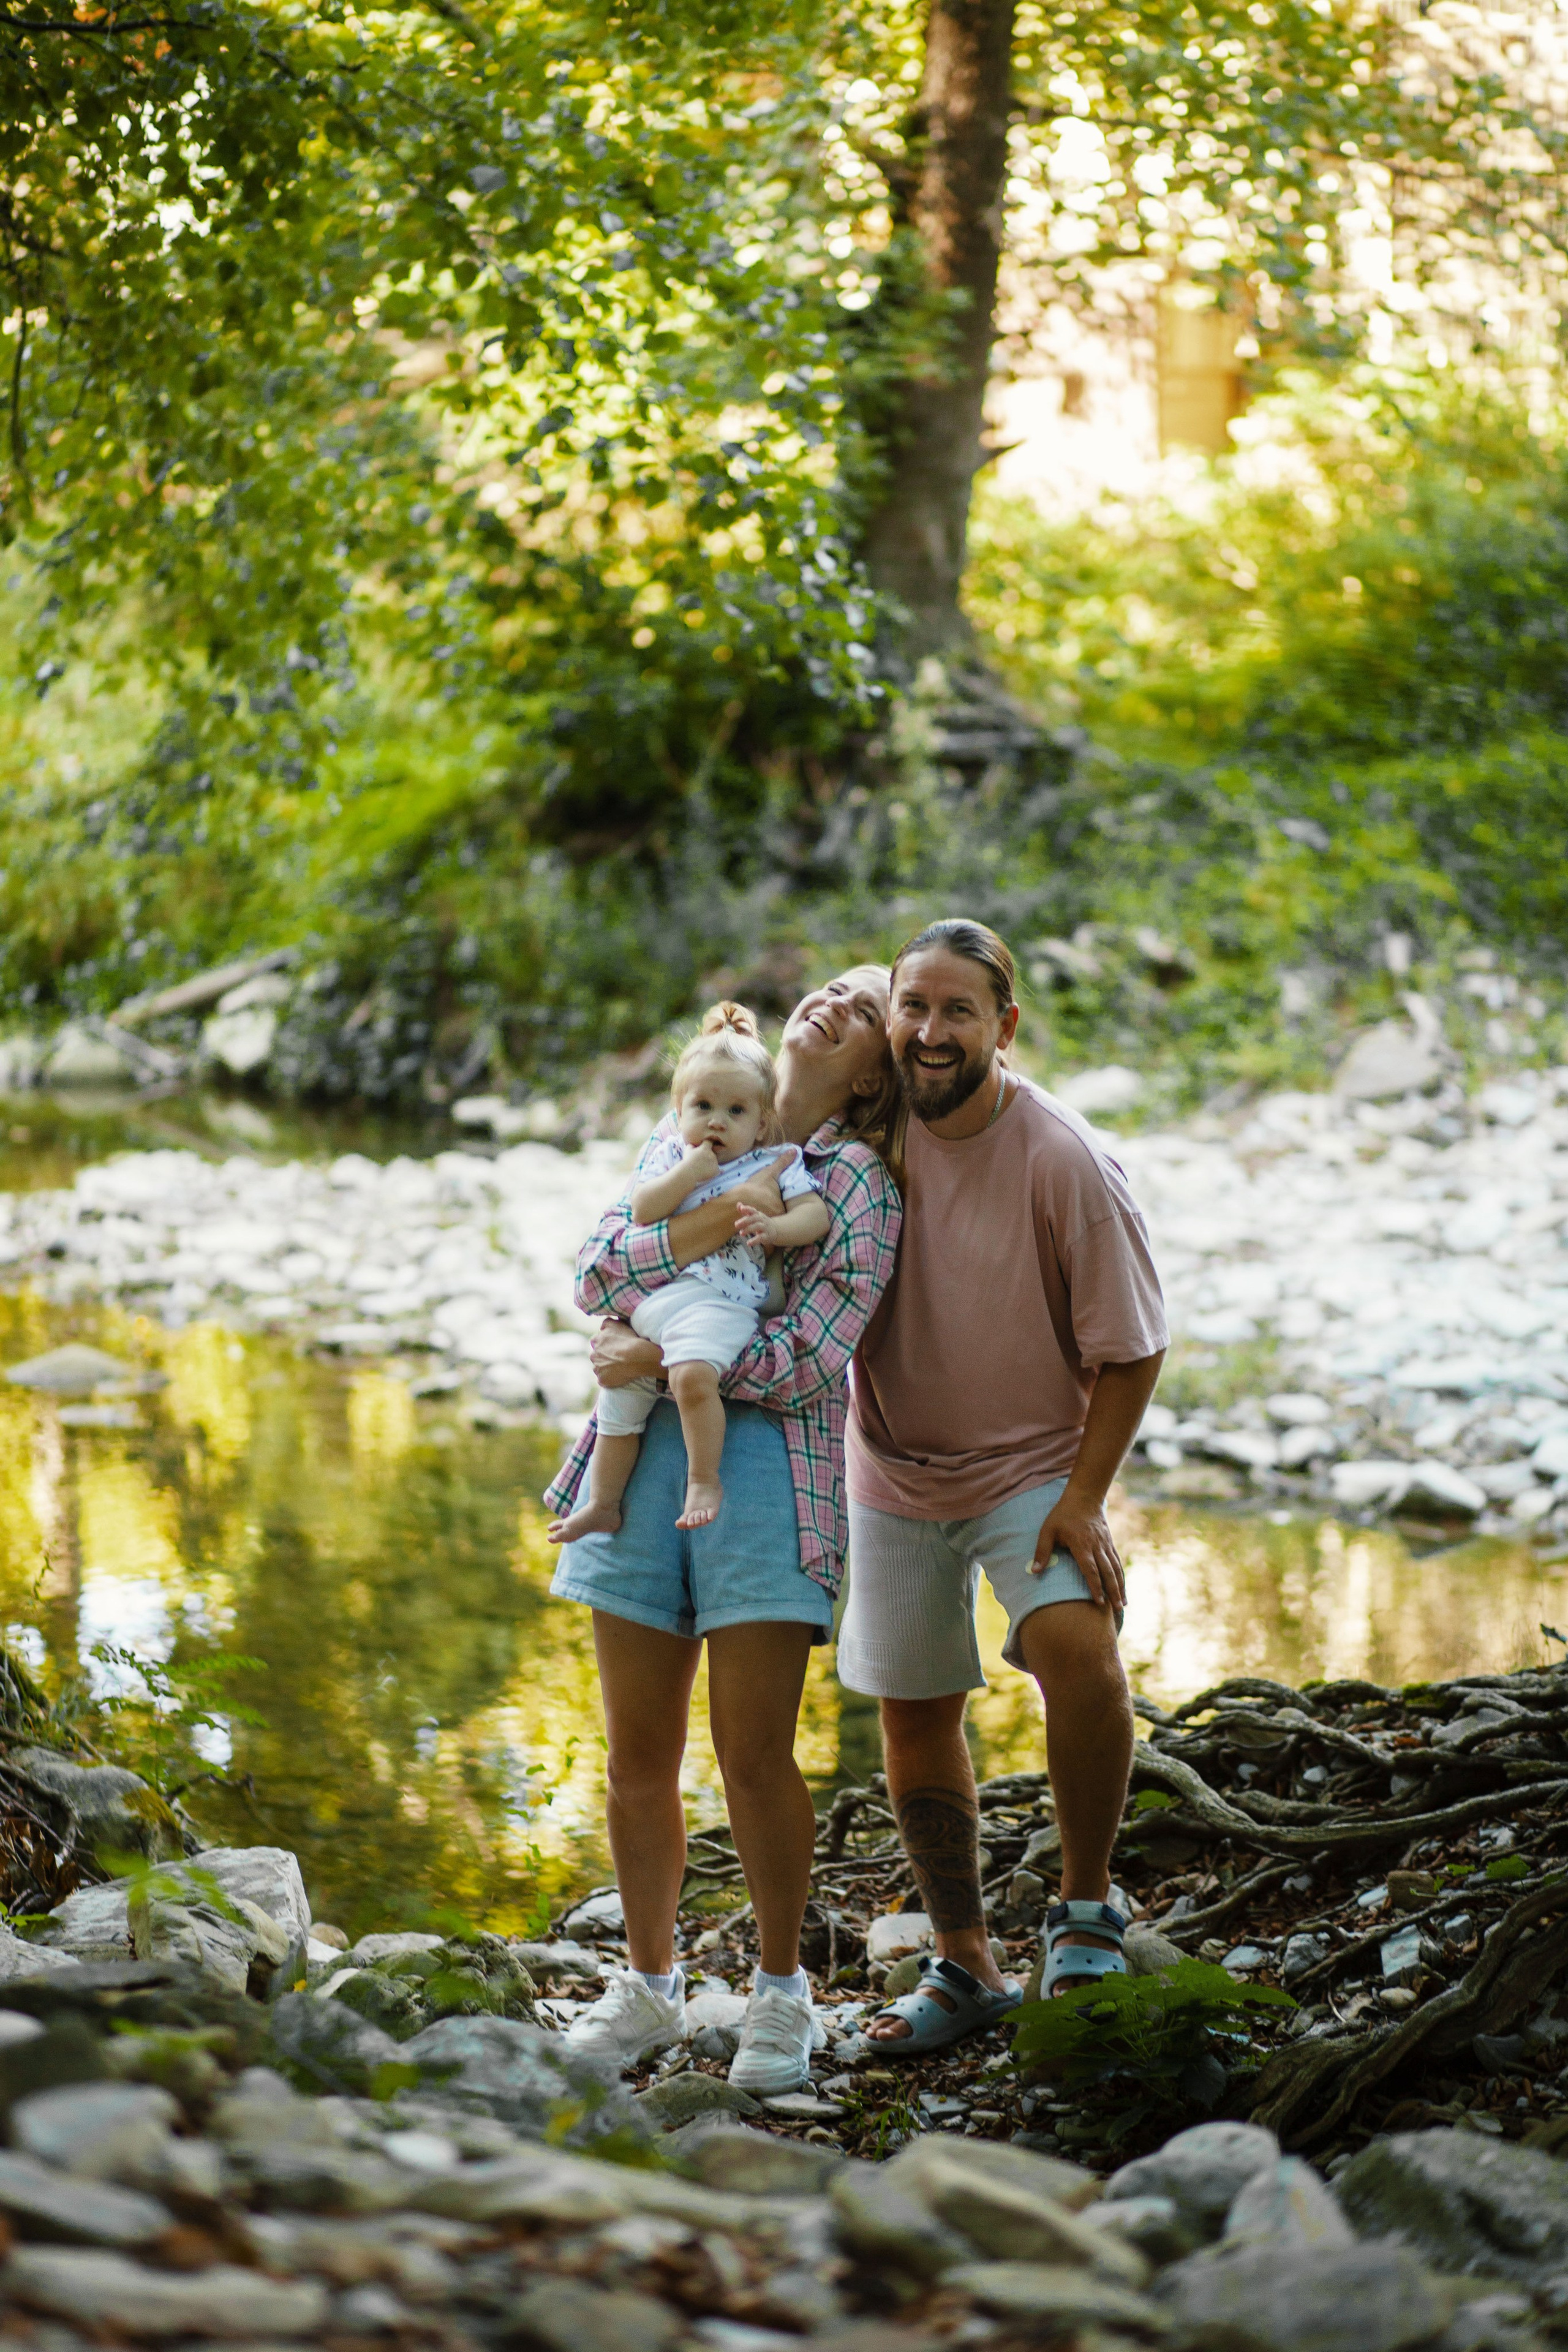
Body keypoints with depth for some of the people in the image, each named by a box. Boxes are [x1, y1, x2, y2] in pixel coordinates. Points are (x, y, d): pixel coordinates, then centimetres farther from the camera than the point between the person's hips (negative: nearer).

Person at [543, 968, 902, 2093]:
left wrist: (662, 1354, -12)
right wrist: (701, 1231, -14)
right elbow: (599, 1273, 2)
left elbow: (806, 1364, -9)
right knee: (640, 1756, 7)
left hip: (770, 1463, -4)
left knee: (756, 1757, -4)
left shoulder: (863, 1190, 2)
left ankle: (782, 1995, 13)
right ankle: (650, 1987, 21)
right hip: (644, 1452, 4)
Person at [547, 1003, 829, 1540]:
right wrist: (688, 1174, -8)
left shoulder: (774, 1167, 6)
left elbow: (817, 1213, -3)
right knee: (619, 1398, 14)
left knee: (692, 1373, -35)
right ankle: (603, 1506, 30)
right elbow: (642, 1211, 3)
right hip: (650, 1302, 6)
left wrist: (775, 1228, -21)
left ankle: (705, 1479, -19)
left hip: (719, 1302, -6)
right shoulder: (671, 1155, 15)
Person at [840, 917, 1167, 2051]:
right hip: (897, 1473, 4)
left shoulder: (1066, 1162, -20)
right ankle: (966, 1964, 28)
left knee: (1077, 1645, -29)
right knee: (915, 1712, 10)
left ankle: (1087, 1908, -8)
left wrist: (1083, 1499, -18)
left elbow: (1129, 1349, -13)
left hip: (1036, 1463, -4)